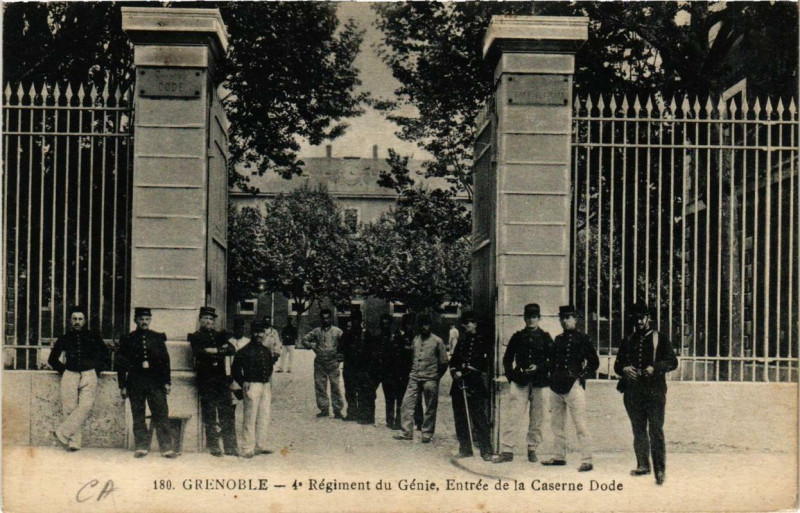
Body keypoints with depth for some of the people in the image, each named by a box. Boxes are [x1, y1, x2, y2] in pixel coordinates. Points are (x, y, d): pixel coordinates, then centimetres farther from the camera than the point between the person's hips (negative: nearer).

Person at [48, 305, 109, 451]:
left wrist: (97, 370, 8)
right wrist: (63, 370, 11)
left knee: (85, 407, -20)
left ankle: (62, 432, -17)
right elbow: (52, 359, 22)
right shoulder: (64, 339, 11)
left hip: (89, 376, -1)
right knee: (69, 409, -6)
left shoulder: (93, 337, 9)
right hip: (70, 376, 1)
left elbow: (105, 356, 18)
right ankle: (73, 442, -6)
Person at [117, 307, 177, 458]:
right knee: (138, 416, 3)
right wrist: (123, 386, 3)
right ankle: (141, 446, 10)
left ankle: (166, 447, -4)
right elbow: (121, 363, 7)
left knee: (161, 414, -5)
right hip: (135, 382, 0)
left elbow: (165, 360, 10)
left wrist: (167, 382, 4)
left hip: (156, 382, 0)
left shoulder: (158, 338, 9)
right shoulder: (127, 339, 7)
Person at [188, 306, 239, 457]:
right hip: (205, 379, -3)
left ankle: (230, 446, 1)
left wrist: (215, 351, -9)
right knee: (209, 414, -2)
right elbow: (198, 352, -12)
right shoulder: (195, 337, 7)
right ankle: (213, 446, 5)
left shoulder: (220, 335, 19)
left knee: (227, 412, -1)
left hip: (221, 378, 3)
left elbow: (232, 350, 6)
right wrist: (222, 349, -9)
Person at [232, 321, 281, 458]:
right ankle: (247, 449, -1)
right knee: (250, 418, -5)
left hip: (266, 385, 7)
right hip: (253, 385, -7)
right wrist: (243, 383, -11)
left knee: (264, 416, 9)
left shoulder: (267, 350, 12)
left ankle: (260, 446, 19)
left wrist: (275, 355, 7)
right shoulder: (246, 350, -7)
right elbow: (235, 369, -4)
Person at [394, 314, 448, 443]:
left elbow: (443, 362, 1)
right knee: (407, 403, -3)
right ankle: (407, 432, 3)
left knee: (430, 408, 2)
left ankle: (427, 434, 11)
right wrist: (413, 370, 13)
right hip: (414, 378, 4)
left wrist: (436, 376, 2)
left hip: (430, 379, -4)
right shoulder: (415, 339, 12)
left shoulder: (437, 341, -2)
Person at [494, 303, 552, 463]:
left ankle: (532, 449, 15)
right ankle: (507, 450, -6)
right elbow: (507, 358, 14)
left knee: (536, 417, 4)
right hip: (519, 382, 0)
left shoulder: (545, 338, 7)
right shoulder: (518, 337, 10)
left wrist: (538, 368, -11)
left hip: (538, 383, 0)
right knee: (513, 416, -7)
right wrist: (511, 375, 1)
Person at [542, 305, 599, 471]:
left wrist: (580, 376, -7)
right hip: (557, 387, 7)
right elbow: (551, 361, 25)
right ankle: (559, 456, 22)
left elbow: (594, 362, -2)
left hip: (573, 386, -7)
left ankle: (586, 460, -9)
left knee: (580, 424, -8)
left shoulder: (582, 338, -2)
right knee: (556, 423, 12)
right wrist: (552, 375, 10)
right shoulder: (558, 339, 16)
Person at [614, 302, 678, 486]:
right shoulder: (627, 342, 16)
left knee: (655, 430, -9)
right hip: (633, 392, 4)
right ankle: (643, 465, 19)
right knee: (638, 431, 10)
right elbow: (617, 365, 18)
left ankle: (660, 470, -9)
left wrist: (654, 368, -17)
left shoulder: (659, 339, 5)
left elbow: (673, 362, 0)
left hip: (654, 390, -4)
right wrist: (624, 369, -6)